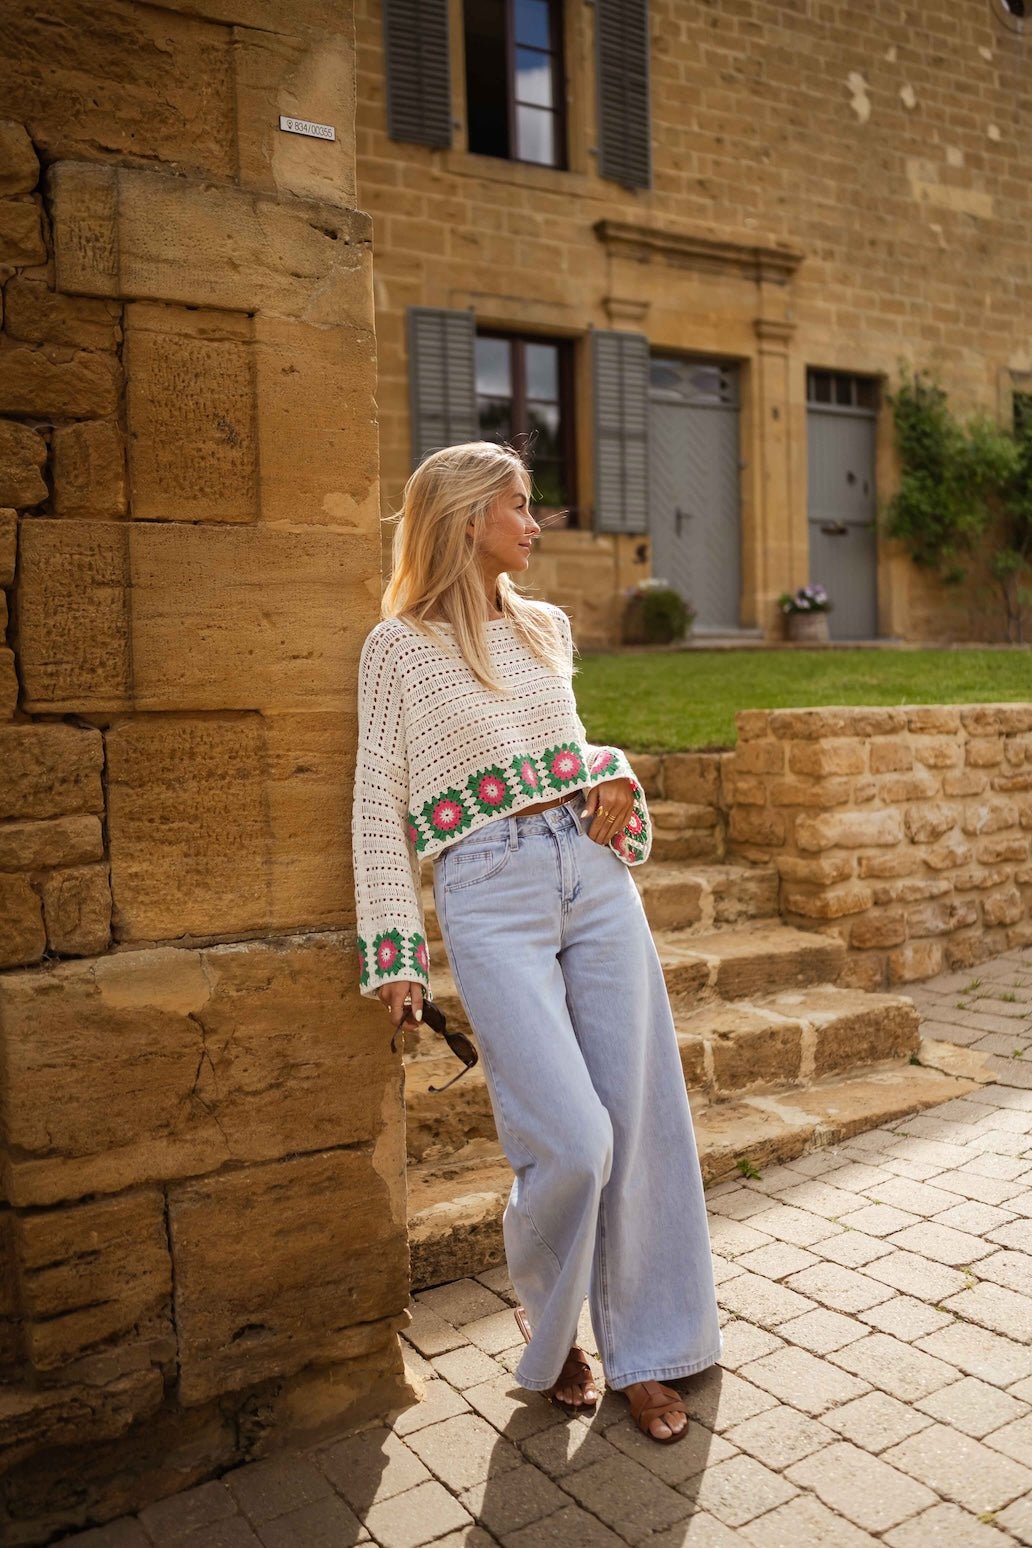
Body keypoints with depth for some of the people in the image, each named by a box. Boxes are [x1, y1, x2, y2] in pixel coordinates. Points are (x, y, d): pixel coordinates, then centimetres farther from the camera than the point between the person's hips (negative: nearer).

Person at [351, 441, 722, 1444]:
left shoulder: (546, 628, 16)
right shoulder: (399, 646, 1)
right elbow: (379, 805, 0)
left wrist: (615, 777, 3)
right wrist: (393, 958, -5)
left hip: (593, 872, 6)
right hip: (488, 895, -5)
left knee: (642, 1120, 5)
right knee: (571, 1143, -10)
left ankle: (645, 1351, 25)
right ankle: (544, 1333, 22)